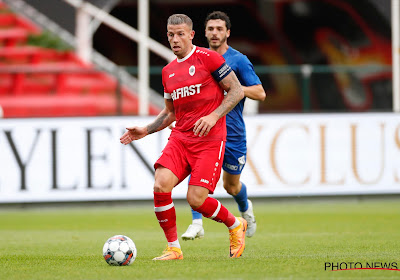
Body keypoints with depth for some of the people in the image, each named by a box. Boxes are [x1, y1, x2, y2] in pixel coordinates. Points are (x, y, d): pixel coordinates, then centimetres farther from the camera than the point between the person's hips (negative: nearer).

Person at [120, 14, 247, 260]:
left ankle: (236, 225, 18)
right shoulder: (168, 72, 15)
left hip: (209, 139, -5)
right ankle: (173, 249, -3)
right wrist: (146, 130, 12)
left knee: (196, 199, -13)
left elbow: (237, 91, -3)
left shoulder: (208, 58, -4)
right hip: (180, 138, 5)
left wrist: (214, 116, -15)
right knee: (161, 185, -18)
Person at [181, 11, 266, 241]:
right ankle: (197, 224, -28)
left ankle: (245, 208, 46)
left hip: (232, 132, -2)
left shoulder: (238, 60, -5)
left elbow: (260, 93, -10)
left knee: (231, 186, 11)